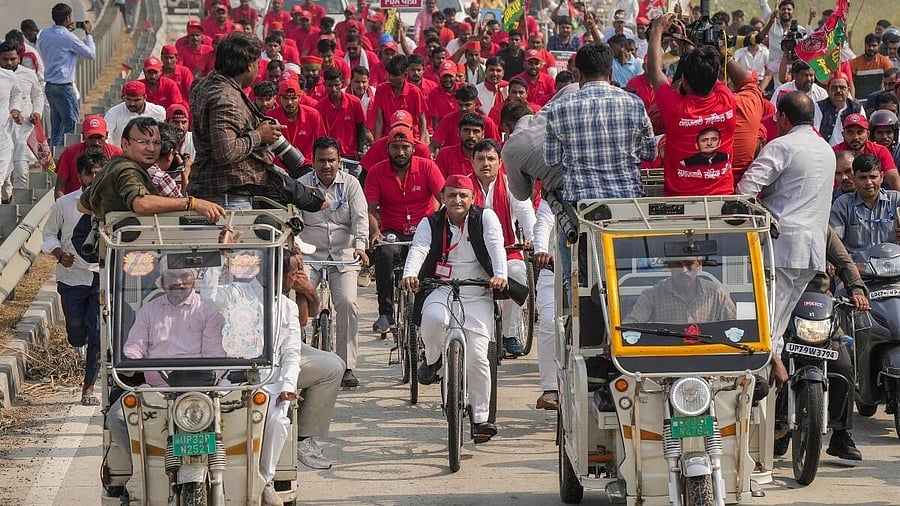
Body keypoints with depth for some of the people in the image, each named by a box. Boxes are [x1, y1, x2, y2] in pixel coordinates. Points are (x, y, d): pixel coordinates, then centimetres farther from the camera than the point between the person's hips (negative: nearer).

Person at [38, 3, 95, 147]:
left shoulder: (44, 33, 5)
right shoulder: (67, 37, -16)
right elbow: (91, 54, -7)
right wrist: (88, 34, 8)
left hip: (49, 85, 8)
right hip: (63, 86, -8)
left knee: (56, 125, 13)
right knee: (70, 125, -5)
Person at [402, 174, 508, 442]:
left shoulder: (485, 218, 1)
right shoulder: (430, 224, 2)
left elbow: (496, 246, -14)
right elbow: (418, 249, -15)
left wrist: (500, 275, -34)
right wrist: (409, 274, -37)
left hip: (477, 296, 0)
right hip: (441, 291, 0)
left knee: (477, 357, -10)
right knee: (433, 318, -35)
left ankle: (480, 417, 3)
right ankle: (433, 359, -2)